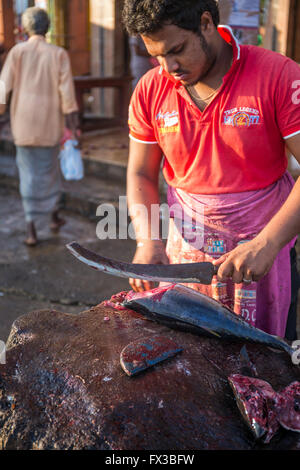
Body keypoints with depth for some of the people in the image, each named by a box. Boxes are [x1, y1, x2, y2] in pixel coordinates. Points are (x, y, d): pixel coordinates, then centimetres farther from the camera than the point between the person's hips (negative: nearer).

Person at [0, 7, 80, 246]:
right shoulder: (59, 54, -4)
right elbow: (67, 91, -8)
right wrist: (73, 124, -4)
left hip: (24, 122, 0)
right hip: (50, 122, 0)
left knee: (29, 173, 7)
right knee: (50, 170, 20)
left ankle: (31, 229, 1)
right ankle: (55, 217, 35)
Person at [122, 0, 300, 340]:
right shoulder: (150, 90, -1)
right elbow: (141, 174, 6)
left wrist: (267, 243, -25)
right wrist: (147, 239, -10)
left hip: (266, 244, -2)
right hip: (184, 253, 3)